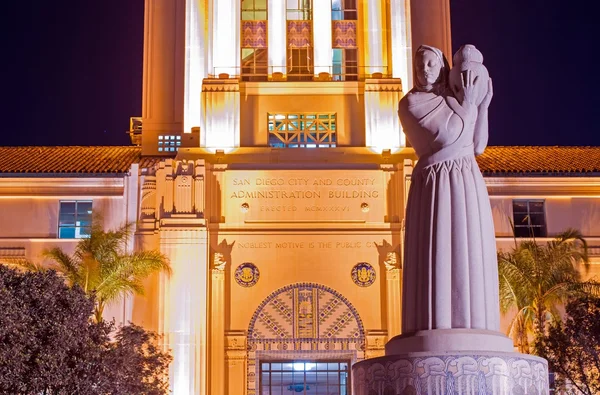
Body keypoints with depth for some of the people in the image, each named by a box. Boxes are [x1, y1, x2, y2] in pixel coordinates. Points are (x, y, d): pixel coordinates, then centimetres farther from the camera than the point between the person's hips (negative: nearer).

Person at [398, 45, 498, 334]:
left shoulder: (455, 101, 19)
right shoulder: (410, 103, 1)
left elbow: (478, 146, 13)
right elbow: (446, 134, -10)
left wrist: (483, 105, 7)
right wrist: (466, 103, 1)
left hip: (467, 184, 5)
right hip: (434, 185, -5)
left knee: (469, 257, -2)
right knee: (436, 256, -11)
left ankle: (471, 327, -1)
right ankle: (437, 330, -13)